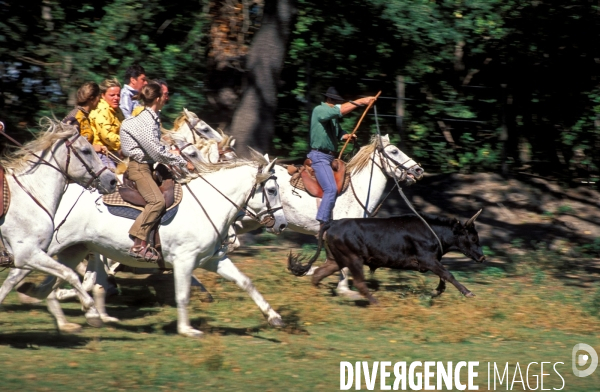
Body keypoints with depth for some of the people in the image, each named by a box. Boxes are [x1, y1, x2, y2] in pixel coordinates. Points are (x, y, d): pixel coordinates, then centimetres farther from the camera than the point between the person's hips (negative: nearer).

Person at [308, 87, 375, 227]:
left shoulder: (334, 117, 16)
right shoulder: (319, 110, -11)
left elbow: (339, 134, 28)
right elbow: (340, 110, -27)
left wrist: (348, 136, 4)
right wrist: (361, 101, -29)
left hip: (330, 157, 10)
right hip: (319, 156, -10)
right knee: (331, 189, -23)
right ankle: (323, 225, -26)